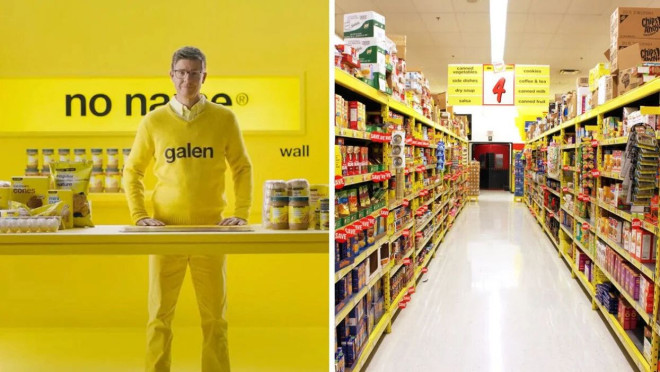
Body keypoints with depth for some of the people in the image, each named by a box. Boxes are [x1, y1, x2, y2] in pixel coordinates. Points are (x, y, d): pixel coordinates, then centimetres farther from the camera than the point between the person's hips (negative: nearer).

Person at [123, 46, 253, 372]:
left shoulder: (224, 118, 2)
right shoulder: (154, 121, 3)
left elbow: (242, 168, 7)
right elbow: (132, 170, 9)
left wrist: (241, 214, -2)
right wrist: (139, 216, -1)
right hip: (166, 231, 0)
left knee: (214, 317, 7)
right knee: (160, 316, 4)